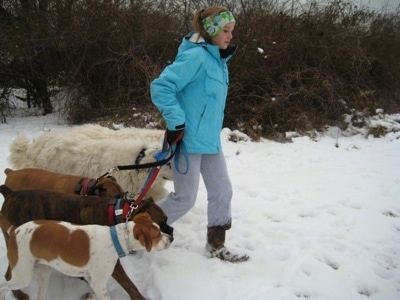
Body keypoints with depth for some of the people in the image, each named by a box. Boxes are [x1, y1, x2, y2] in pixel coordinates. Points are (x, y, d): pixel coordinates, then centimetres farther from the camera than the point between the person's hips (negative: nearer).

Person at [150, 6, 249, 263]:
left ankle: (216, 245, 28)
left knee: (222, 191, 13)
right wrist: (176, 122, -23)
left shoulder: (217, 59, 9)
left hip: (210, 140, 9)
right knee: (185, 198, 2)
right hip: (188, 139, -9)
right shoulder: (196, 56, -19)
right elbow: (160, 87, -24)